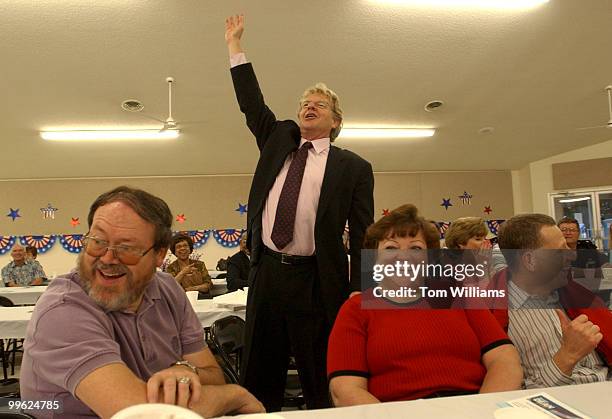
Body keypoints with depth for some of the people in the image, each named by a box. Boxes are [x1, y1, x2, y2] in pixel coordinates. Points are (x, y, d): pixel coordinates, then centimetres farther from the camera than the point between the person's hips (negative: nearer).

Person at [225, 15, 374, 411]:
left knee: (322, 385, 7)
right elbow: (253, 104, 13)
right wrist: (236, 46, 12)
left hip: (316, 282, -4)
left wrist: (360, 291, -10)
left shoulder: (354, 167, 1)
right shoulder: (279, 140, 14)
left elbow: (362, 234, -3)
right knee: (258, 378, 14)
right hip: (266, 273, 5)